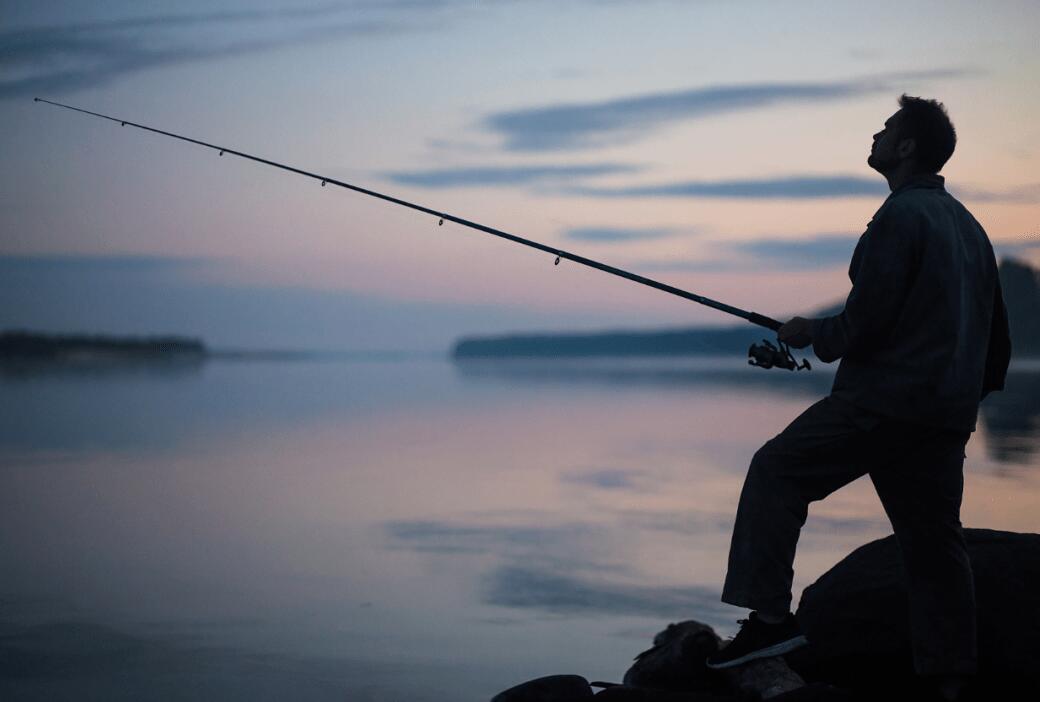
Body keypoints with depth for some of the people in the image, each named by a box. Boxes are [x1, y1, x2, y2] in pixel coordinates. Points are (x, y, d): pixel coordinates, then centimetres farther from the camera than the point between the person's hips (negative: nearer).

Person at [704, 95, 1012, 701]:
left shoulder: (901, 215, -10)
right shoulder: (969, 225, 18)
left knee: (777, 470, -3)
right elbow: (997, 331, 22)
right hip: (949, 412, 9)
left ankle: (770, 615, -11)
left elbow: (866, 321, -17)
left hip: (886, 400, -9)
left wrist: (812, 334, 1)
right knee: (934, 539, 11)